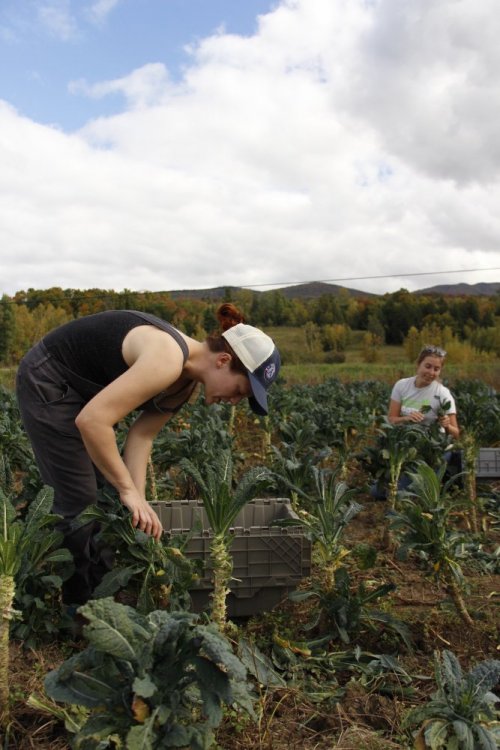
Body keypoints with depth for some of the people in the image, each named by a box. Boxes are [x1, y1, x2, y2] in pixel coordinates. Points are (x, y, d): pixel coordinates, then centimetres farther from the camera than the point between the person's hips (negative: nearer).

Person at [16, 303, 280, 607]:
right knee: (79, 501, -4)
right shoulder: (167, 361, -33)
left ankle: (103, 586, 31)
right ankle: (80, 603, 13)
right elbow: (91, 420, -37)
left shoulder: (187, 377, -3)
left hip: (80, 388, 9)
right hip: (48, 382, -9)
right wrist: (128, 490, -29)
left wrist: (139, 501, -13)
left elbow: (141, 436, -5)